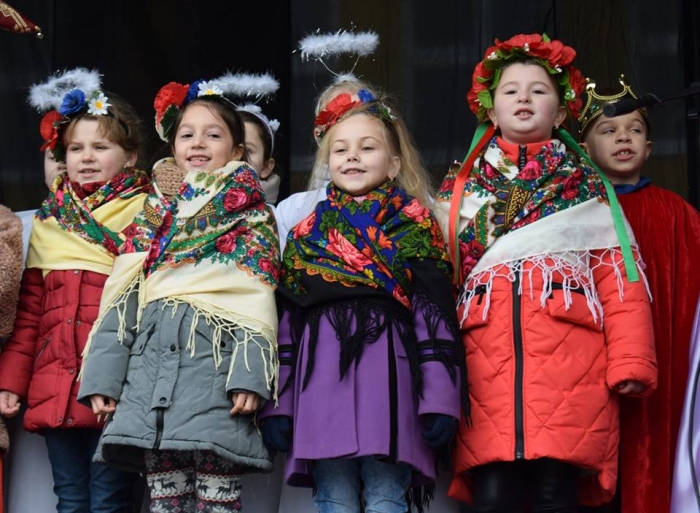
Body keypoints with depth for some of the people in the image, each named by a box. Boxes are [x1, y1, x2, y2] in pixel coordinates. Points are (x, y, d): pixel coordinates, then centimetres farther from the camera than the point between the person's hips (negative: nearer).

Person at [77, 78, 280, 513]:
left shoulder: (250, 214, 8)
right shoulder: (153, 218, 21)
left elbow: (257, 299, -3)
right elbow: (122, 298, 16)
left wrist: (250, 374, -15)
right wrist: (103, 376, 7)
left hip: (216, 361, -4)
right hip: (152, 364, 4)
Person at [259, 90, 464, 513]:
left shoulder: (414, 226, 9)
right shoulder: (306, 234, 18)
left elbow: (435, 313, 1)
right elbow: (287, 319, 15)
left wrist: (439, 399, -8)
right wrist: (276, 402, 7)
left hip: (387, 372, -3)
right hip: (321, 378, 3)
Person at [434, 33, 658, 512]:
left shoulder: (585, 185, 15)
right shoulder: (460, 188, 19)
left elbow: (618, 276, 7)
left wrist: (631, 359, -4)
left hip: (570, 358, -1)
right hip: (486, 362, 1)